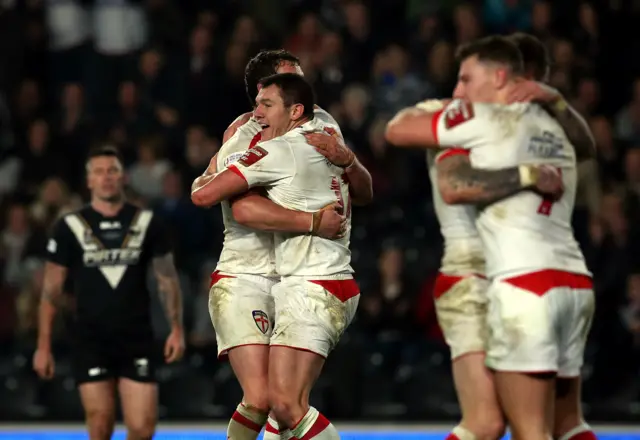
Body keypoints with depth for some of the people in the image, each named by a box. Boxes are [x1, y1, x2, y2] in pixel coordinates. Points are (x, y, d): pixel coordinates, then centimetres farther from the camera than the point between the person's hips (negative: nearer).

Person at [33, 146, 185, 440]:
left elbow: (167, 278, 10)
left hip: (137, 339, 1)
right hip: (91, 339, -1)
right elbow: (52, 287, 4)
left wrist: (176, 328, 0)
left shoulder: (147, 223, 4)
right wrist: (43, 346, 0)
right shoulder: (70, 227, 1)